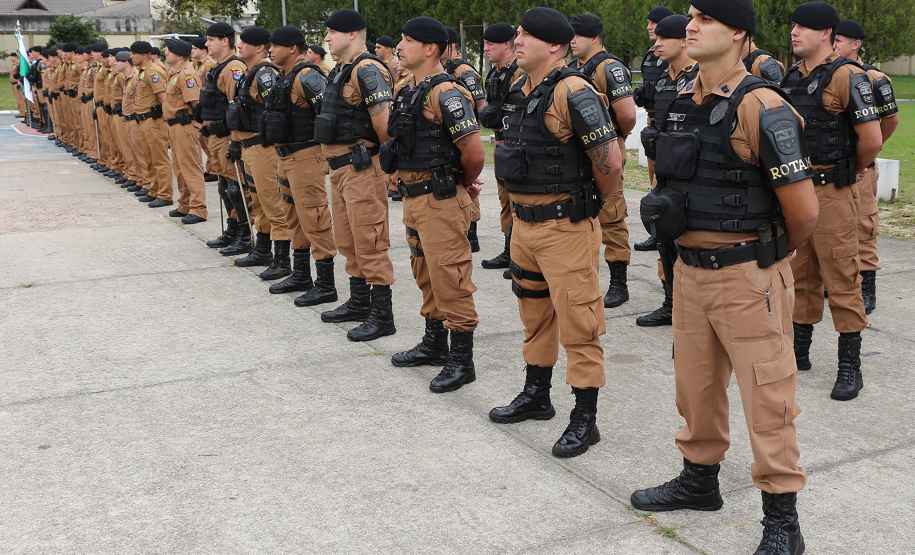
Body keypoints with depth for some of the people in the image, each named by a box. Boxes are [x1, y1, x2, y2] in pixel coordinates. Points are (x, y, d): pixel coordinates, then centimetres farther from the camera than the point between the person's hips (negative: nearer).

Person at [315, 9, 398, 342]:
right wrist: (335, 155, 15)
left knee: (369, 242, -6)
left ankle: (382, 317, 0)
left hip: (361, 167, -10)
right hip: (339, 166, 10)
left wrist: (383, 152, -6)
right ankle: (359, 303, 29)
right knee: (348, 240, 17)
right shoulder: (340, 71, 16)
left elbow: (384, 121, -21)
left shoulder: (367, 70, -16)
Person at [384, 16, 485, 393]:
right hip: (412, 196, 10)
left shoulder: (445, 93, -17)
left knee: (449, 278, -5)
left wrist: (464, 183, -4)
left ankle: (462, 361, 3)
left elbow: (474, 152, -22)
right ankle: (434, 344, 33)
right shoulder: (405, 91, 13)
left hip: (440, 199, -10)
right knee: (426, 275, 19)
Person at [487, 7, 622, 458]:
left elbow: (610, 162, -20)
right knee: (535, 313, 20)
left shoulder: (572, 92, -17)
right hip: (524, 220, 9)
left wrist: (587, 203, -4)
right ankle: (536, 396, 36)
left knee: (577, 321, -2)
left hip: (565, 226, -9)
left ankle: (585, 419, 7)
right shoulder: (520, 92, 10)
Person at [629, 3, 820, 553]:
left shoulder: (762, 109, -16)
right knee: (696, 383, 19)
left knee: (766, 395, 0)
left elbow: (804, 210, -16)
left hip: (747, 277, -7)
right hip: (691, 269, 8)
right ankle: (700, 480, 38)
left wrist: (769, 255, 0)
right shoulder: (684, 103, 8)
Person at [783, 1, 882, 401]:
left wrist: (853, 171, 2)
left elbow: (872, 138, -14)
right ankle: (798, 350, 26)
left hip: (832, 191, -7)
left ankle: (850, 366, 5)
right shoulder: (792, 77, 11)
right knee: (801, 274, 14)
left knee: (841, 278, -2)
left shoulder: (846, 76, -11)